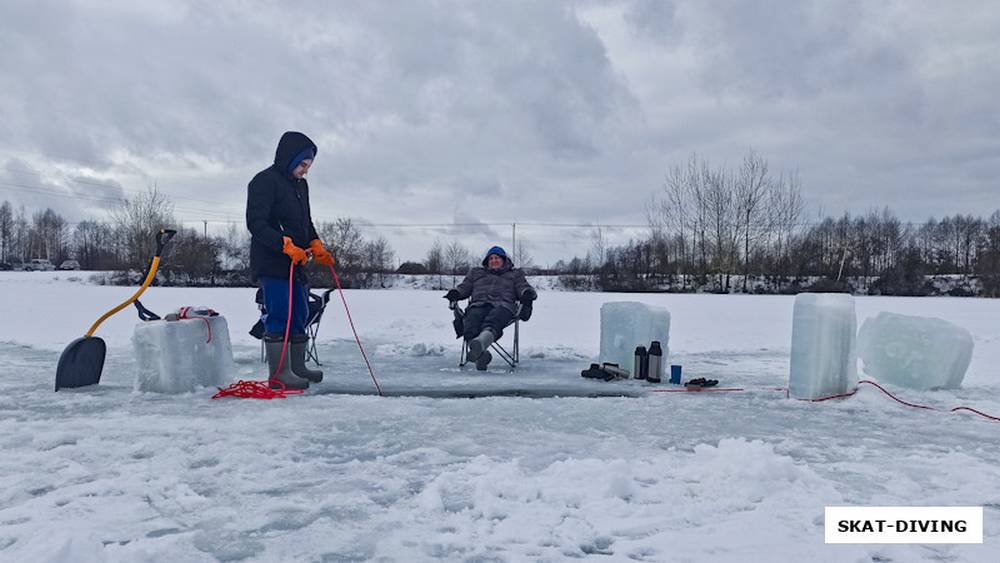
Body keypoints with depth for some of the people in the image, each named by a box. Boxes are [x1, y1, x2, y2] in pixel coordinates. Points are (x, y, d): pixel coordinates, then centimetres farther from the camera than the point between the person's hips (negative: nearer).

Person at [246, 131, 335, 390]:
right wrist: (287, 246, -26)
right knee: (278, 316, -9)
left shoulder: (301, 185, 18)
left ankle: (297, 367, 21)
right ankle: (279, 373, -4)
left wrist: (316, 246, 6)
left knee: (300, 315, 12)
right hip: (271, 263, -9)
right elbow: (256, 223, -18)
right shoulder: (265, 181, -10)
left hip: (296, 264, 9)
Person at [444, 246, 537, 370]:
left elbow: (523, 287, 19)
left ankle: (479, 343, -71)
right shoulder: (476, 273, 39)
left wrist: (527, 294, -7)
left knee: (491, 324, -41)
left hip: (502, 305, -3)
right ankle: (481, 355, -57)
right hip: (478, 305, 3)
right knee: (470, 327, -36)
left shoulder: (515, 274, 34)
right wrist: (455, 293, 5)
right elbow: (464, 287, 29)